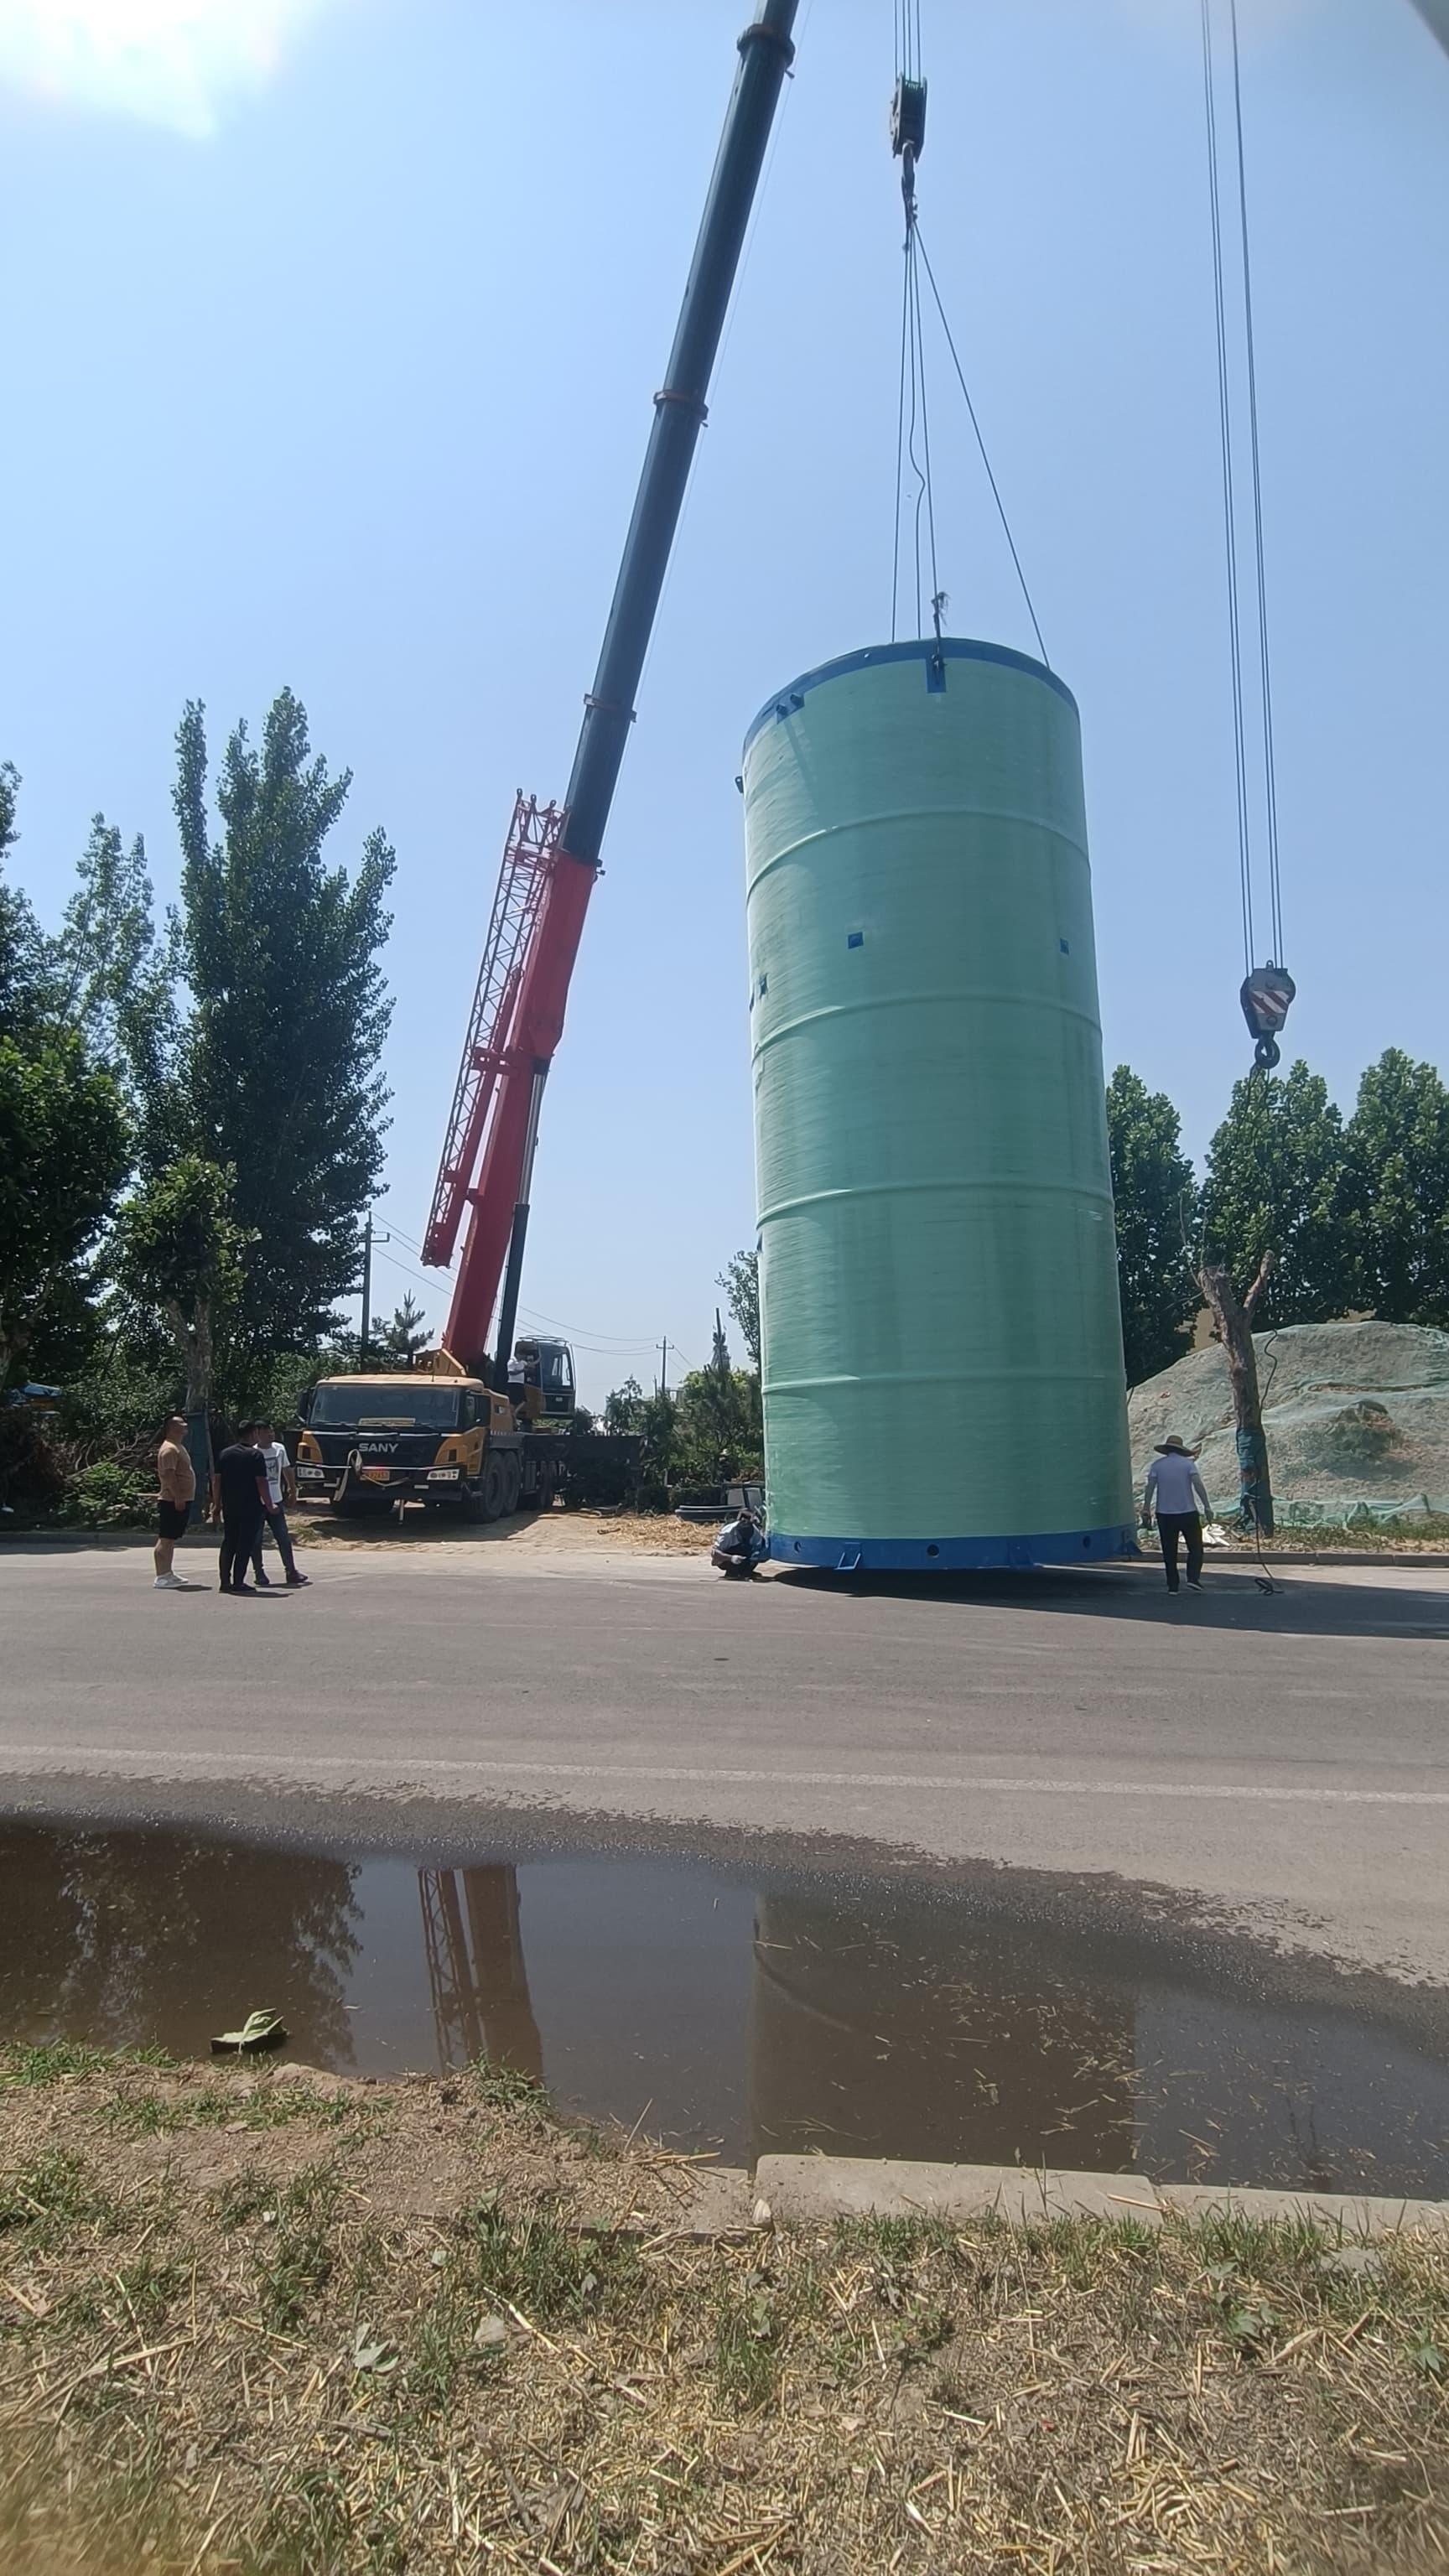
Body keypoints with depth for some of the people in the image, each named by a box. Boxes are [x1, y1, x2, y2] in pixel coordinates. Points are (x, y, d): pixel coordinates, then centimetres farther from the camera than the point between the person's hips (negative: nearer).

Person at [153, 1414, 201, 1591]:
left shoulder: (179, 1447, 19)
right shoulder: (169, 1449, -15)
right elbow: (168, 1475, -23)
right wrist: (178, 1497, -26)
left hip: (182, 1500, 11)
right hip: (172, 1502, -11)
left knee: (171, 1539, 16)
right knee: (165, 1539, -9)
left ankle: (168, 1573, 23)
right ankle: (161, 1578, -9)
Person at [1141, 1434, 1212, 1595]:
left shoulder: (1157, 1465, 3)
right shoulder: (1188, 1463, 0)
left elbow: (1149, 1488, -4)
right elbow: (1198, 1485, -9)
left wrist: (1146, 1509, -1)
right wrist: (1207, 1506, -7)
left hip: (1165, 1515, 1)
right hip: (1188, 1513, -1)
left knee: (1169, 1552, 8)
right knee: (1195, 1547, 12)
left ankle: (1173, 1586, 9)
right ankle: (1193, 1577, -3)